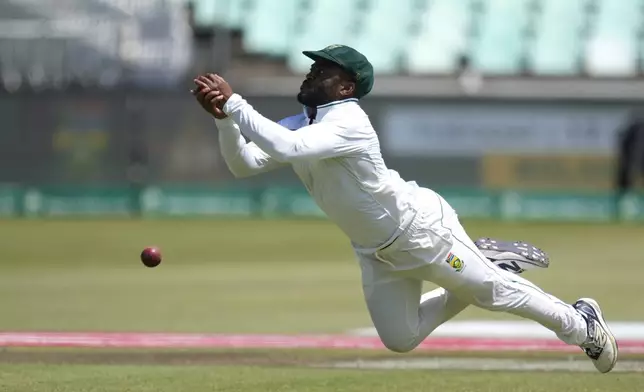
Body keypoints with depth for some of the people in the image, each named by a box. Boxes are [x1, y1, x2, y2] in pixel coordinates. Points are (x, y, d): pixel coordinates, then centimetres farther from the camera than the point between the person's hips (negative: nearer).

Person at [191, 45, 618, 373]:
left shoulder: (348, 122, -28)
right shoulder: (302, 127, 0)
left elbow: (286, 149, -44)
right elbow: (244, 163, -7)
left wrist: (233, 102, -42)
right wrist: (224, 118, -23)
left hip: (422, 229, -9)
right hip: (375, 251, 9)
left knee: (494, 290, 3)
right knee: (400, 339, 9)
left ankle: (581, 324, 25)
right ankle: (463, 290, 32)